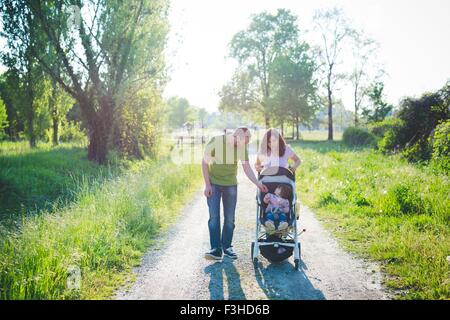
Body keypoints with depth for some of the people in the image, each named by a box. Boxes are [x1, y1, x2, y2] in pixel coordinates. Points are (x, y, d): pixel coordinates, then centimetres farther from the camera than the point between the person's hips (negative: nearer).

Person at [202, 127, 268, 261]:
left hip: (231, 185, 3)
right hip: (213, 184, -3)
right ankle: (216, 249, -4)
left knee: (229, 218, 6)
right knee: (214, 217, -8)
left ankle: (227, 246, 20)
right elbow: (205, 162, -11)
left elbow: (247, 168, -6)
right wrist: (207, 185, -12)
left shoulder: (242, 147, -9)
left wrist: (258, 184, -17)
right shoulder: (216, 141, -18)